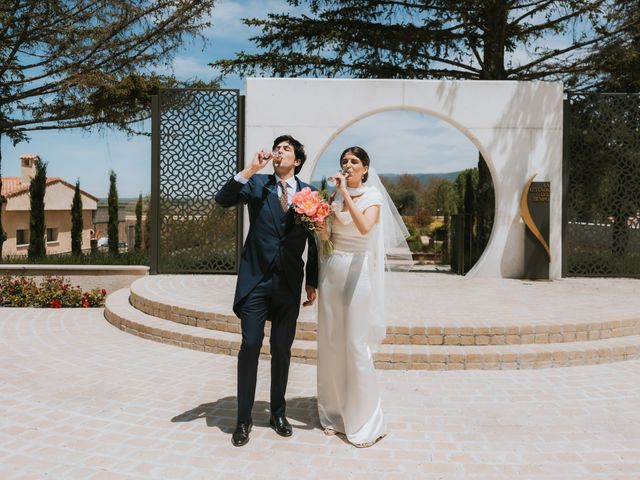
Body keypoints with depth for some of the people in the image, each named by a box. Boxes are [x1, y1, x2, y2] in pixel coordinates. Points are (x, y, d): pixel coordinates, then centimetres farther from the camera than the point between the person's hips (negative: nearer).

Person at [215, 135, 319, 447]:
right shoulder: (257, 184, 3)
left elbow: (314, 241, 7)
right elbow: (223, 199, -12)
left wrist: (312, 282, 7)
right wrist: (251, 169, -19)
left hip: (290, 281, 1)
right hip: (256, 277, -1)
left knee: (282, 348, 10)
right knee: (250, 345, -1)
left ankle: (278, 412, 26)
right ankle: (244, 418, 13)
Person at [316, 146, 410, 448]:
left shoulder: (373, 197, -2)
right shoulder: (334, 197, 11)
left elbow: (365, 227, -22)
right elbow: (326, 238, 11)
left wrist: (345, 194, -20)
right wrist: (321, 230, -10)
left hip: (357, 273, -5)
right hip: (331, 272, 5)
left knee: (357, 346, -5)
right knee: (330, 344, 7)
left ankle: (364, 422, 8)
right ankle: (335, 413, 21)